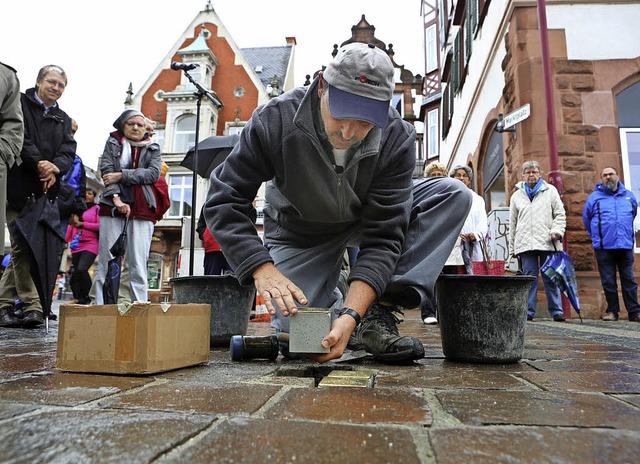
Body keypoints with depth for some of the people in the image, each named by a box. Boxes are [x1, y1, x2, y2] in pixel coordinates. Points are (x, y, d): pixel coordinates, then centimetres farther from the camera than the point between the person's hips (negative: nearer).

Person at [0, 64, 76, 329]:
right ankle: (33, 305, -10)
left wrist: (55, 167, -12)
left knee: (22, 248, 5)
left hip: (46, 192, 4)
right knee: (22, 247, -8)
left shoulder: (63, 119, 22)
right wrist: (39, 163, -18)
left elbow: (68, 152, 8)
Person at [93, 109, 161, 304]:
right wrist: (116, 198, -12)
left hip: (141, 209, 0)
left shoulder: (152, 148, 18)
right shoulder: (112, 143, 17)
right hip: (113, 206, 0)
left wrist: (122, 175, -9)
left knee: (138, 264, -5)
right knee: (106, 261, -4)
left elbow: (153, 173, -1)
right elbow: (107, 170, 2)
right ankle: (101, 305, -1)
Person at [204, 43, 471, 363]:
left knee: (452, 195, -19)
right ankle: (334, 302, 16)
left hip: (366, 218, 2)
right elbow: (224, 201, -26)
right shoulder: (276, 120, -28)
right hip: (300, 234, -1)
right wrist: (262, 269, -41)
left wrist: (351, 315, -40)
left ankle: (378, 313, -21)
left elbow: (383, 237, -27)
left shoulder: (398, 138, -26)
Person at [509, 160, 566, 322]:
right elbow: (512, 223, 18)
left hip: (547, 242, -1)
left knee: (551, 277, -1)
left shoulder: (550, 191, 14)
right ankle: (529, 311, 2)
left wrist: (557, 231, -9)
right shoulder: (517, 195, 18)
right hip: (525, 243, 1)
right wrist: (512, 247, 13)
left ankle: (556, 310, 4)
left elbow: (560, 214, 10)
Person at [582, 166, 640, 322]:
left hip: (625, 246, 2)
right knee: (608, 282, 2)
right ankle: (612, 311, 11)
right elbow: (586, 219, 16)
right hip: (604, 247, -1)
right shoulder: (594, 197, 5)